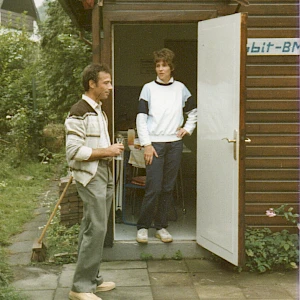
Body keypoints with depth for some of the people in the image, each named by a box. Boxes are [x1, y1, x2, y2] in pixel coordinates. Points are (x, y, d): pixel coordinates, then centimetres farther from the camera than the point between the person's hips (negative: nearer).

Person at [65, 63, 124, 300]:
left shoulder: (99, 111, 17)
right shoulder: (79, 113, -14)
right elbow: (74, 151, -20)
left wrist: (112, 149, 11)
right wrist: (106, 152, -17)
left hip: (104, 173, 10)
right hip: (90, 176, -10)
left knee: (94, 229, 13)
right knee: (96, 229, -11)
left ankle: (92, 279, 21)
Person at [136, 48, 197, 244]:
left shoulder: (180, 88, 10)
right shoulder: (149, 88, 2)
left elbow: (193, 111, 23)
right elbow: (141, 117, -2)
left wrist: (188, 128, 8)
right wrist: (146, 144, -9)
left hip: (175, 143, 3)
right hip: (154, 143, -3)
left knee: (168, 188, 6)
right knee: (153, 188, -8)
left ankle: (161, 226, 16)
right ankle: (143, 227, 5)